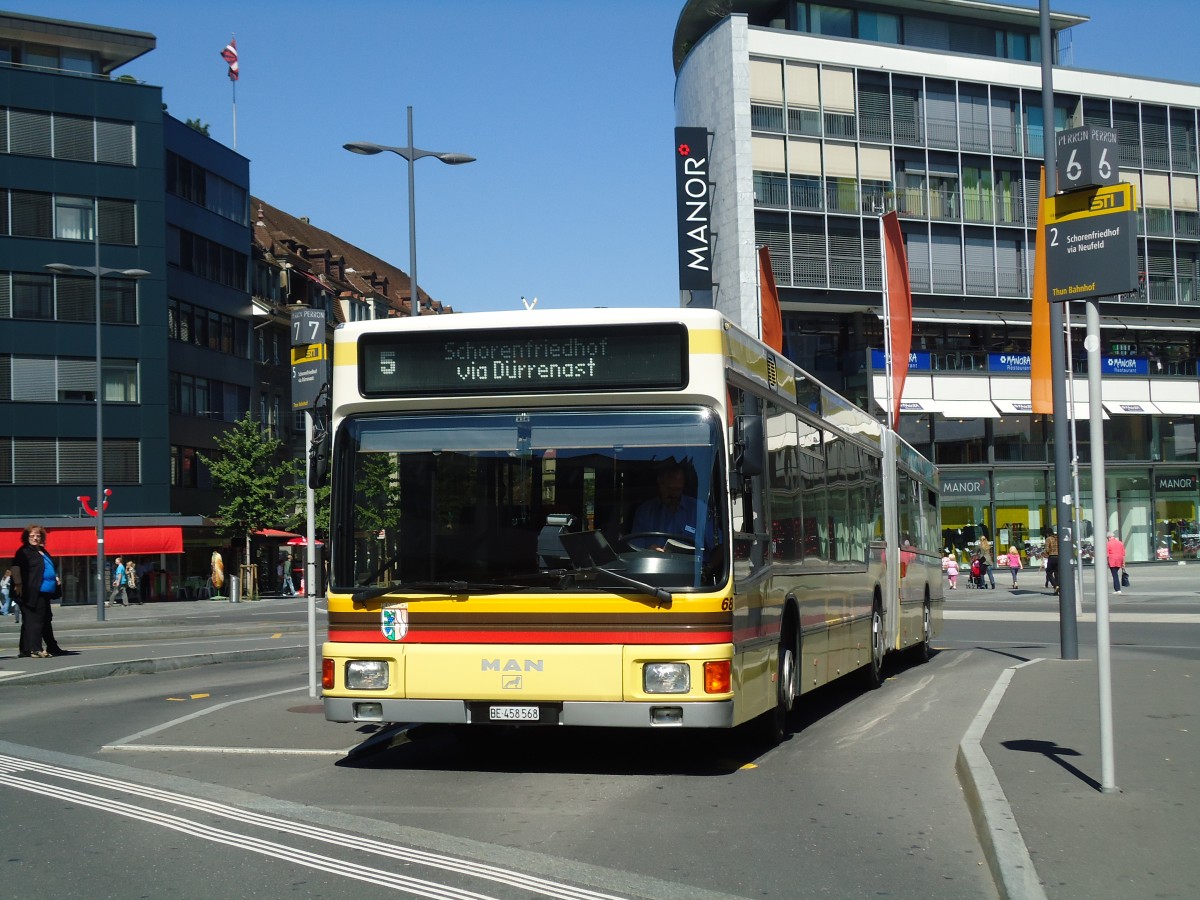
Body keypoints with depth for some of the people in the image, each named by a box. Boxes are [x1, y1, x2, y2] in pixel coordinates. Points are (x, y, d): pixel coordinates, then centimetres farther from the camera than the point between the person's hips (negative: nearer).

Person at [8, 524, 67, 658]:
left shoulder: (43, 552, 20)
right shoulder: (24, 551, -6)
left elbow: (51, 568, 34)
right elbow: (15, 567, -19)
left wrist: (56, 578, 17)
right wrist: (18, 584, -28)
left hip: (45, 593, 10)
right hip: (33, 593, -10)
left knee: (46, 619, 15)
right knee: (34, 619, -12)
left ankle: (52, 647, 23)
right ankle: (34, 649, -15)